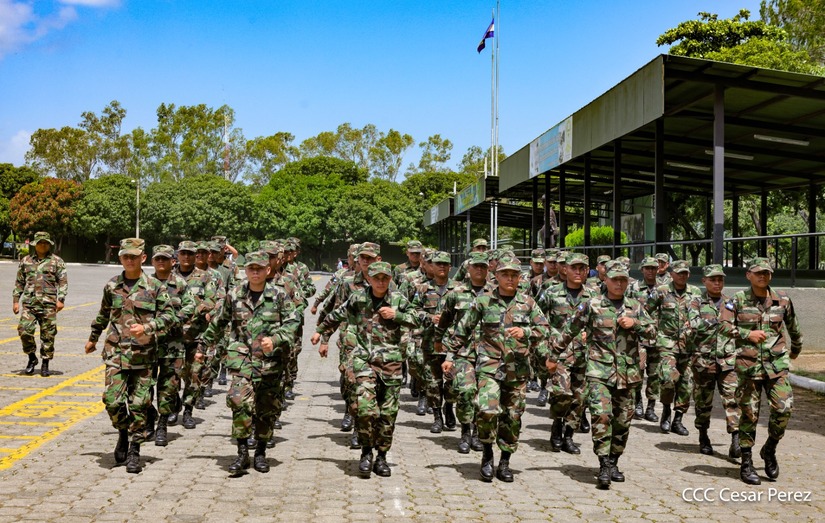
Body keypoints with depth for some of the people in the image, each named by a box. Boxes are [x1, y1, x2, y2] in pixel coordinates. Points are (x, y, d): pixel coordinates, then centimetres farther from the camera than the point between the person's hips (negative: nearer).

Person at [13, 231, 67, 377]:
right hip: (29, 303, 2)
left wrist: (61, 299, -10)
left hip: (49, 304, -2)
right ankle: (32, 358, 11)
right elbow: (19, 282, 18)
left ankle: (45, 364, 12)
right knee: (24, 330, -10)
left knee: (48, 335, 0)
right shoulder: (26, 261, 14)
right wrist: (15, 300, 11)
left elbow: (63, 282, 1)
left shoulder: (56, 261, 6)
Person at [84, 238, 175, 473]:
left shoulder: (155, 286, 0)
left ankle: (134, 451, 13)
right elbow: (103, 314, 23)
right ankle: (123, 432, 22)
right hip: (116, 352, 2)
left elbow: (169, 316, -1)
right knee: (112, 400, -8)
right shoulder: (112, 286, 7)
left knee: (139, 404, 1)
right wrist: (93, 338, 32)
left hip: (143, 354, -1)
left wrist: (146, 327, -16)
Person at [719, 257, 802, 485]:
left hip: (777, 363, 2)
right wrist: (747, 334, -21)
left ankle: (769, 450, 16)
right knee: (749, 414, 2)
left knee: (784, 408, -10)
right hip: (749, 364, -2)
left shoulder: (782, 300, 6)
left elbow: (793, 327, 22)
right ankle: (746, 464, 12)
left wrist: (796, 348, 34)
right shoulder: (738, 300, -2)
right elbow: (724, 325, -10)